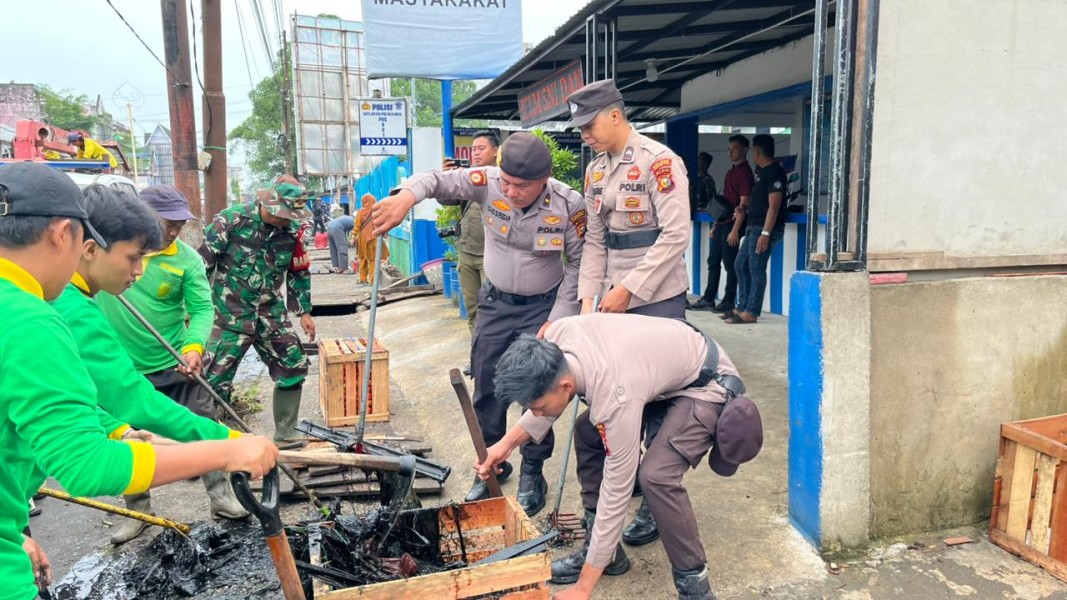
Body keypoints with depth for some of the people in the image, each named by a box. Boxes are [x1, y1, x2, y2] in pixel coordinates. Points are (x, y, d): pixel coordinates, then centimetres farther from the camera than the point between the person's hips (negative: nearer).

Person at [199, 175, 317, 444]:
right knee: (214, 381, -3)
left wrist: (304, 311, 12)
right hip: (230, 315, -5)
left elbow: (298, 272, 12)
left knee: (294, 368, 7)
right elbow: (203, 263, -9)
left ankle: (285, 436, 22)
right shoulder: (231, 220, -15)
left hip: (271, 313, 5)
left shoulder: (292, 230, -1)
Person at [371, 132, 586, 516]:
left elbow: (579, 263, -10)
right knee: (487, 387, 9)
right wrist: (407, 196, -46)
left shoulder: (568, 205, -19)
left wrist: (558, 318, -13)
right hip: (495, 302, 3)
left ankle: (533, 472, 19)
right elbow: (438, 179, -22)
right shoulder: (488, 183, -17)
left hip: (542, 307, -2)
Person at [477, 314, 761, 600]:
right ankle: (603, 550, 16)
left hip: (706, 383, -8)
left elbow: (616, 492, -30)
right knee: (586, 432, 7)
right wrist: (508, 442, -7)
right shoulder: (556, 338, -21)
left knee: (655, 475, -27)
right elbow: (549, 395, 3)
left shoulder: (615, 397, -39)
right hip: (669, 361, 9)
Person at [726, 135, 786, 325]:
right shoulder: (761, 171, 16)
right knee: (741, 265, 13)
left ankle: (750, 313, -3)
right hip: (754, 227, 10)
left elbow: (774, 206, -20)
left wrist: (765, 233, -25)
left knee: (756, 269, -7)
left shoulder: (775, 173, -14)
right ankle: (743, 307, 20)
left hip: (765, 228, -10)